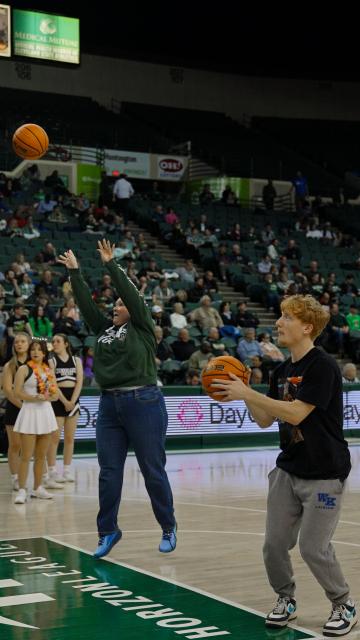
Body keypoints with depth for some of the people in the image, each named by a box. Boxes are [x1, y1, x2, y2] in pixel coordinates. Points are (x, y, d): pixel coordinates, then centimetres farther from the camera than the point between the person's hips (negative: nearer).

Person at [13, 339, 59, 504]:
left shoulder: (48, 371, 12)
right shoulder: (24, 369, -3)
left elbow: (55, 394, 11)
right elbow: (17, 392, -11)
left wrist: (46, 397, -10)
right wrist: (34, 398, -20)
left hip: (46, 412, 5)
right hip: (29, 412, -5)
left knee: (41, 455, 11)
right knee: (26, 456, -7)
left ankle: (38, 488, 20)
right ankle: (22, 490, -6)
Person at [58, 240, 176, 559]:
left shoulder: (142, 328, 0)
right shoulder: (104, 329, 15)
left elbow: (131, 293, -9)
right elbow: (86, 303, 14)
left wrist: (111, 264, -7)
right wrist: (75, 272, 10)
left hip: (143, 403, -6)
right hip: (109, 404, 6)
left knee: (153, 471, 2)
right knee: (109, 472, 6)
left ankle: (169, 528, 16)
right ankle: (108, 531, 15)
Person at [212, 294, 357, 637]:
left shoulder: (323, 366, -17)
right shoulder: (282, 371, 7)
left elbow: (296, 413, -25)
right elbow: (265, 420, 11)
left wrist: (248, 393, -23)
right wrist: (243, 394, -5)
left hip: (324, 474, -7)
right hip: (288, 470, 7)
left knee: (313, 547, -6)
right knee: (274, 544, 4)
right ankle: (285, 600, 27)